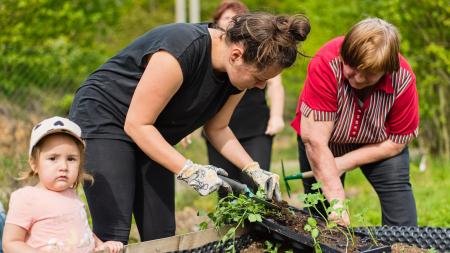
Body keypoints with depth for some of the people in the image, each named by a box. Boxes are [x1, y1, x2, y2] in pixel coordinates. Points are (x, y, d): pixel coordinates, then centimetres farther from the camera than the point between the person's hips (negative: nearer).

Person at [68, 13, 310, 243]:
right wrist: (190, 171, -29)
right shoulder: (182, 50, -33)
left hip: (151, 139, 8)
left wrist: (253, 170, -6)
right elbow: (136, 124, -26)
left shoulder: (237, 73, -8)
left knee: (161, 235, 1)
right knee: (114, 237, -18)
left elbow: (217, 128, 8)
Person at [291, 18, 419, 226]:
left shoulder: (403, 80, -30)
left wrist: (344, 162, -22)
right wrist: (337, 201, -40)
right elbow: (314, 140, -37)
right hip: (327, 142, -1)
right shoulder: (326, 65, -36)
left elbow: (397, 141, -16)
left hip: (378, 144, 1)